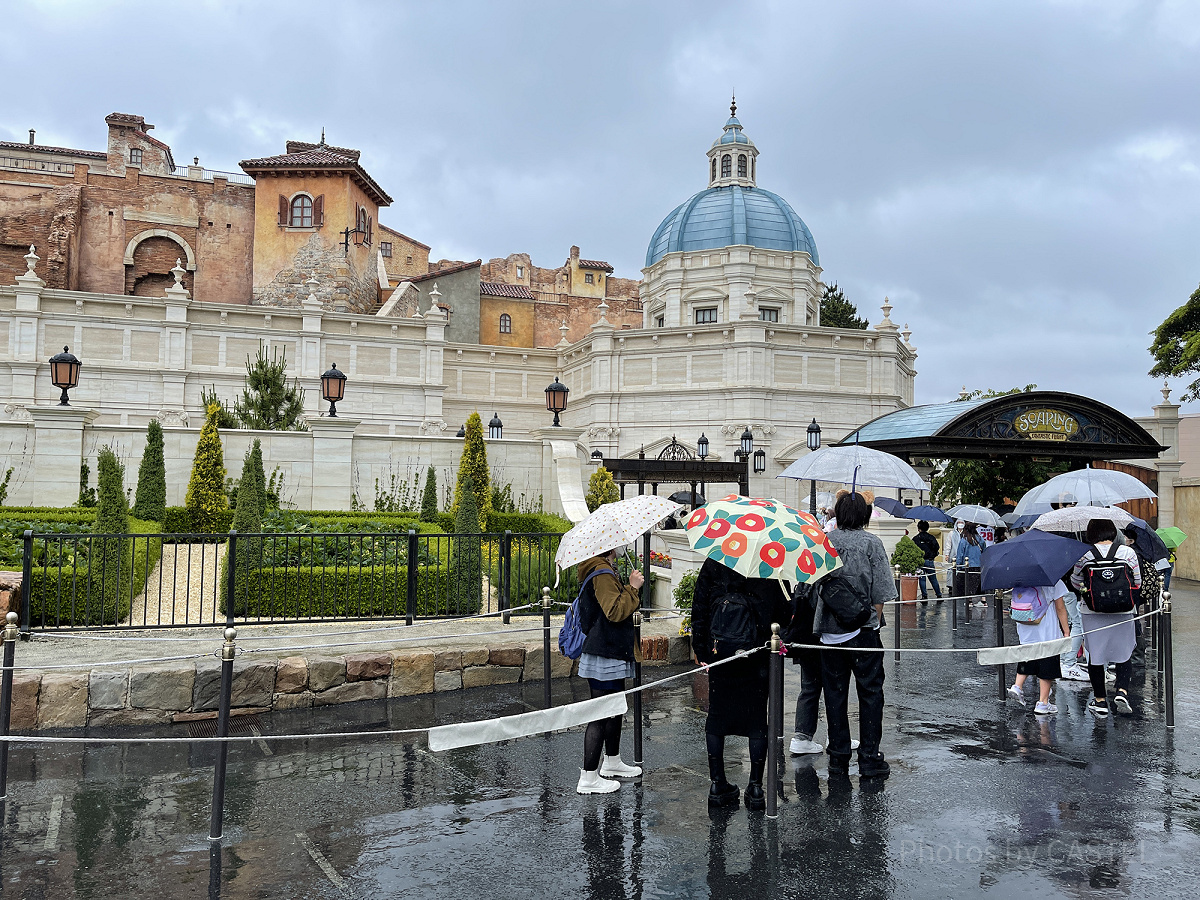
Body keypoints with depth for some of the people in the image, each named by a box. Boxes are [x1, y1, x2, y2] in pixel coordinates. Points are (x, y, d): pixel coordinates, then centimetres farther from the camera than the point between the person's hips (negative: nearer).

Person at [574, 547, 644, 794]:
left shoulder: (602, 571, 16)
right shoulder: (602, 573, -17)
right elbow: (615, 611, -23)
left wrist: (630, 587, 12)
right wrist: (632, 588, -16)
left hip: (611, 654, 11)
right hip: (604, 656, -11)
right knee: (600, 715, -5)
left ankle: (611, 763, 36)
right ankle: (588, 778, 1)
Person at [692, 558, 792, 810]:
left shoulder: (712, 565, -1)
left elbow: (699, 610, 0)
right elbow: (784, 613, 1)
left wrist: (701, 650, 5)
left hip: (719, 654, 1)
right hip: (758, 658, 0)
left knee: (716, 718, 11)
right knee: (757, 719, 9)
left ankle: (718, 785, 14)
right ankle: (756, 788, 11)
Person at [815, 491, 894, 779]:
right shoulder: (871, 543, -5)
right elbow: (880, 593, -7)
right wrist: (874, 620, 6)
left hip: (829, 630, 3)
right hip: (863, 629, -2)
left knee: (835, 693, 9)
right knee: (870, 692, 7)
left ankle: (838, 758, 15)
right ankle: (869, 758, 8)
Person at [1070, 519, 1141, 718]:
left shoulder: (1084, 554, -7)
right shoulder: (1128, 552, -4)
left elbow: (1076, 582, 3)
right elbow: (1137, 583, 2)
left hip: (1093, 613, 0)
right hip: (1123, 612, 1)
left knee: (1095, 655, 8)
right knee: (1124, 653, 14)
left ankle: (1100, 701, 14)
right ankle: (1122, 691, -4)